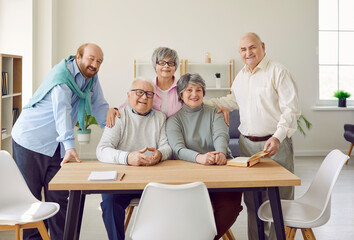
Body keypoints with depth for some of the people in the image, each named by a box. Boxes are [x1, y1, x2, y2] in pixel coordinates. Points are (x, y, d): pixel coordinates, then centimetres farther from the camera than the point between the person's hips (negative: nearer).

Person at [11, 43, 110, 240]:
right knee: (30, 197, 3)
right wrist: (70, 146, -40)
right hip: (31, 140, -6)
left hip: (56, 146, 7)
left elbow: (99, 106, 13)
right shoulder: (62, 75, -19)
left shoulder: (92, 78, 6)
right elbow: (62, 110, -30)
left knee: (59, 196, 5)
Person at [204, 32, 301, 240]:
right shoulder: (241, 76, 14)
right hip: (247, 143, 6)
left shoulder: (278, 71, -8)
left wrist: (278, 137, -23)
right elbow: (233, 101, 29)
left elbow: (291, 108, -13)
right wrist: (204, 103, 20)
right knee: (252, 199, 12)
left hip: (275, 144, -6)